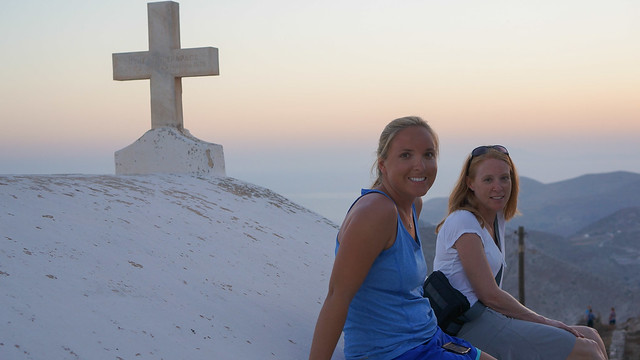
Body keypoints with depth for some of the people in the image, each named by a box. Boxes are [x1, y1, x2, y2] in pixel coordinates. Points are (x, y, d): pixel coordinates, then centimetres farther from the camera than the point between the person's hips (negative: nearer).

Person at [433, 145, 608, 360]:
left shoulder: (497, 218, 15)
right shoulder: (463, 222, -13)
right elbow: (490, 295, -16)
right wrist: (544, 322, -8)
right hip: (471, 326, -9)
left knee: (591, 337, 5)